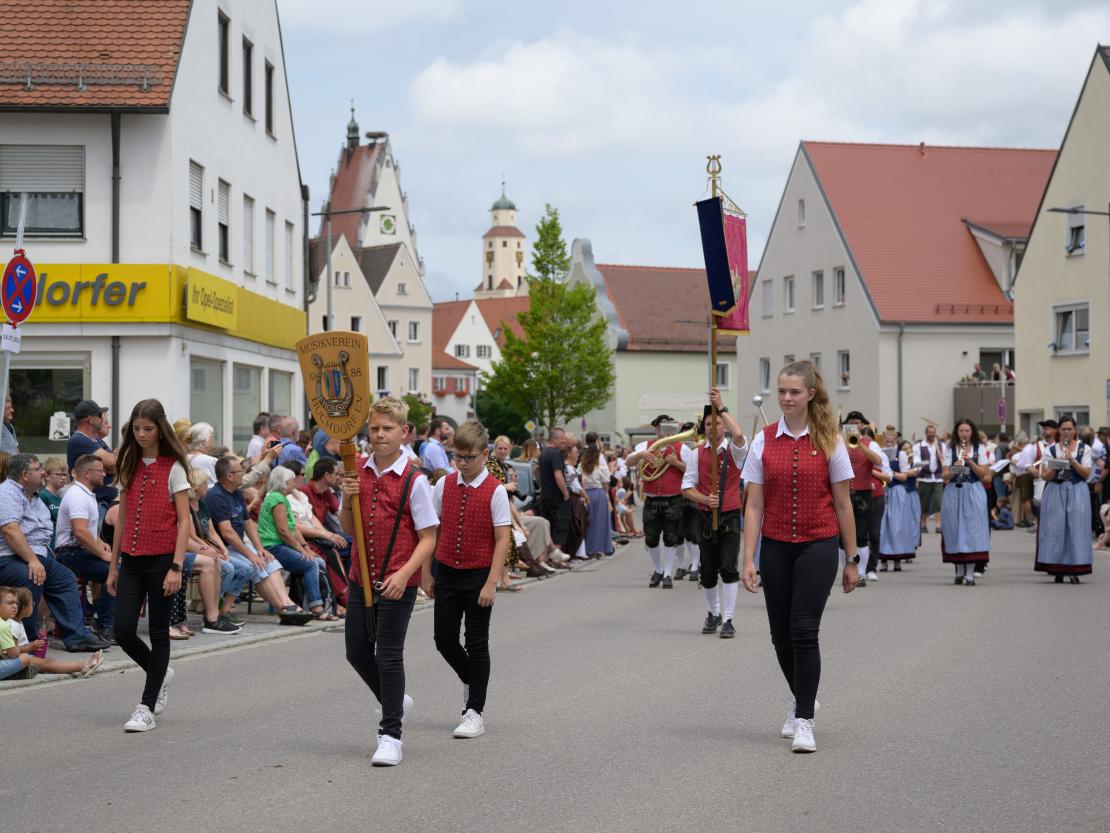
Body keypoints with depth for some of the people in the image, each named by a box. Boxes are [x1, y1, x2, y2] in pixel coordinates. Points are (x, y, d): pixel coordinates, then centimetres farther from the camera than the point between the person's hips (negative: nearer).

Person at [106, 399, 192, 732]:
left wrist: (176, 568, -17)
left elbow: (184, 522, -9)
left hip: (161, 558, -5)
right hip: (132, 559, 5)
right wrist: (113, 566, 12)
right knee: (123, 631, -2)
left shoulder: (173, 468, -5)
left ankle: (146, 708, 5)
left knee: (158, 632, 1)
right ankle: (161, 674, 26)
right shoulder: (130, 467, 11)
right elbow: (122, 519, 15)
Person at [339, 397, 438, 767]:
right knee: (357, 652, 13)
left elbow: (428, 538, -10)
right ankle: (395, 700, 38)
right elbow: (348, 529, 13)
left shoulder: (414, 480, -10)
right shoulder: (358, 474, 6)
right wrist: (347, 502, -8)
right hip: (361, 576, 6)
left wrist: (404, 574, -22)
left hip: (398, 582, -6)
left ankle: (391, 734, 6)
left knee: (389, 655, -3)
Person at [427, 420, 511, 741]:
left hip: (478, 575, -4)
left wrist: (491, 583, -15)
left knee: (476, 642, 2)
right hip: (446, 572, 4)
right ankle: (471, 681, 35)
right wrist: (427, 573, 6)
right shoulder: (444, 486, 2)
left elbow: (502, 539, -11)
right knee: (444, 639, 6)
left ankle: (474, 711, 10)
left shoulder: (495, 491, -10)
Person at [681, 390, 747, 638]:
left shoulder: (734, 450, -1)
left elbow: (739, 434, -25)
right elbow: (687, 487, 4)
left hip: (730, 517, -2)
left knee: (729, 568, -11)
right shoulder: (697, 454, 5)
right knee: (707, 571, 9)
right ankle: (714, 613, 30)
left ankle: (728, 620, -6)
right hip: (705, 517, 2)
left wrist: (721, 407, -21)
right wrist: (706, 499, -15)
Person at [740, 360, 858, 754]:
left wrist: (852, 559, 2)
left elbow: (842, 504, 1)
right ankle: (803, 699, 34)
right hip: (775, 547, 3)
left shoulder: (828, 440, -2)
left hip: (817, 546, -3)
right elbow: (754, 506, 1)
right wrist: (748, 559, -5)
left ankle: (804, 720, -3)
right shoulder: (764, 441, 2)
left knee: (804, 631, -10)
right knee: (781, 634, 9)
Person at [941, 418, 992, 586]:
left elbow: (984, 474, -2)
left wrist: (969, 461, -12)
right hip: (954, 492, 1)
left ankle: (970, 573, -6)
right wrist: (954, 468, -16)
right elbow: (945, 477, 3)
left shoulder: (980, 449, 7)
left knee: (972, 529, -6)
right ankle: (959, 570, 11)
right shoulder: (950, 450, 8)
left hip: (973, 493, -1)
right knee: (955, 528, 1)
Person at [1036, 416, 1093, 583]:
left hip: (1077, 493, 0)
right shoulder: (1051, 450, 8)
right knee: (1055, 529, -3)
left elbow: (1086, 474, -2)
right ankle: (1058, 570, 3)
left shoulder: (1084, 448, 7)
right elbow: (1046, 477, 2)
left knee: (1076, 529, -4)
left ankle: (1074, 571, 0)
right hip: (1055, 493, 1)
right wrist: (1056, 465, -17)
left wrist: (1072, 461, -14)